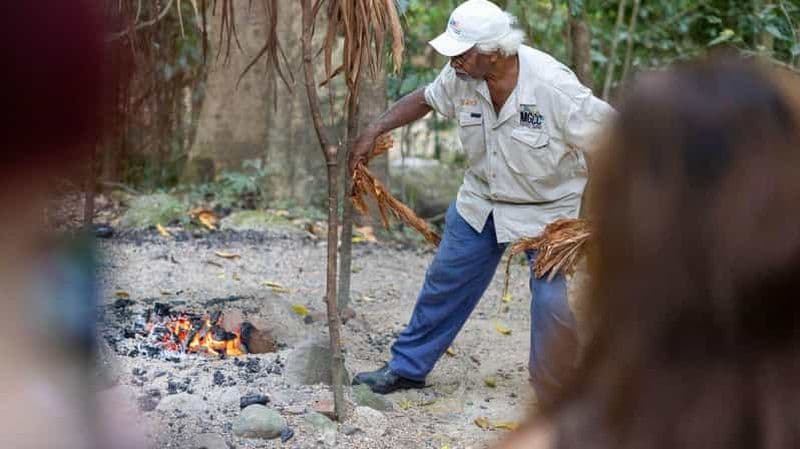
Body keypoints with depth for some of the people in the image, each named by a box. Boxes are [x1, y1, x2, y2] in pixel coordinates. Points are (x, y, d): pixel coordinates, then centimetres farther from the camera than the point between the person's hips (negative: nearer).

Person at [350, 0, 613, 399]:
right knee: (445, 283, 15)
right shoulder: (460, 77, -15)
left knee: (556, 305, -13)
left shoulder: (553, 85, -31)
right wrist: (373, 131, -1)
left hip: (551, 209, -5)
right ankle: (406, 368, 33)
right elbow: (424, 100, 7)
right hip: (482, 201, 5)